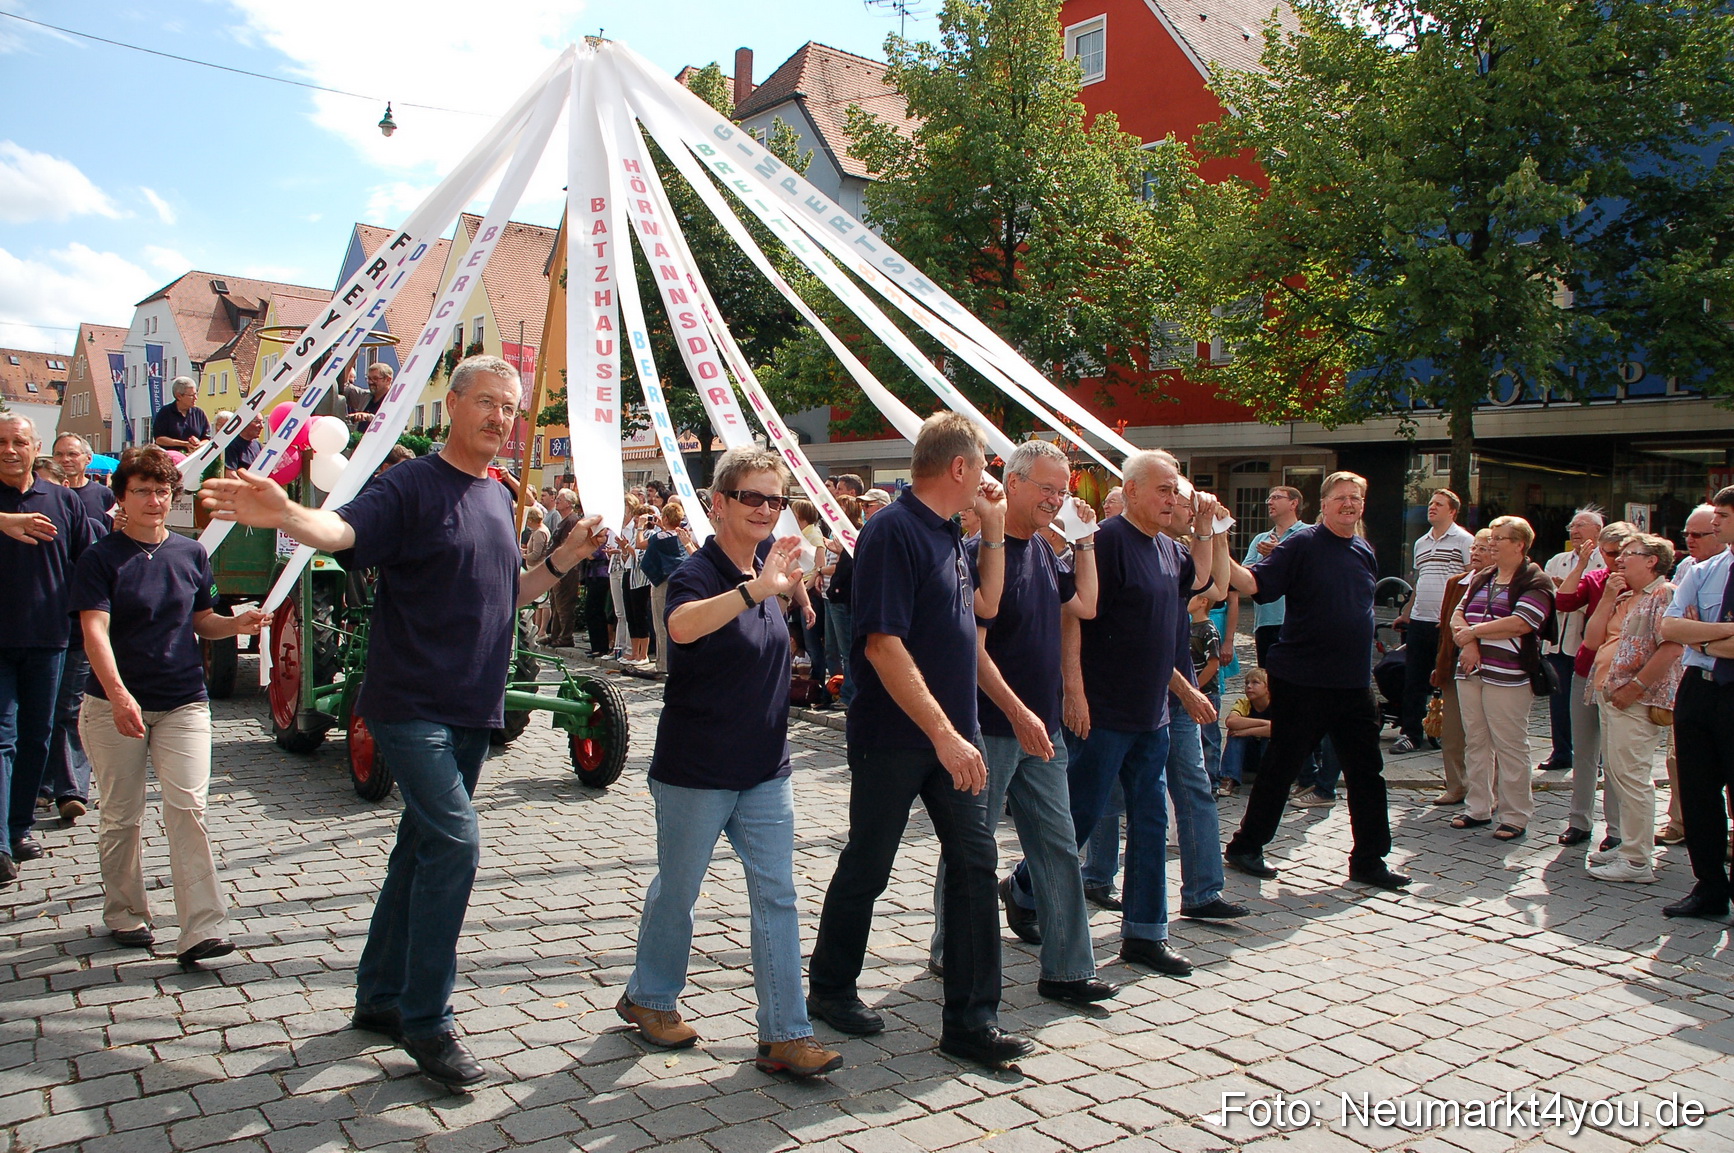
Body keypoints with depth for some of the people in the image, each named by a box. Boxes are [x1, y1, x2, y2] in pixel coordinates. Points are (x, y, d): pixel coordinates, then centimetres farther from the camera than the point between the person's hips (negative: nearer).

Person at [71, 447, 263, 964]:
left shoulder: (190, 554, 7)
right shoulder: (101, 557, -4)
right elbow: (95, 631, -15)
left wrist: (236, 623, -7)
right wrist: (119, 695, -29)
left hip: (184, 702, 2)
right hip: (114, 704, -1)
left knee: (187, 808, -8)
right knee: (122, 816, 10)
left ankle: (201, 931, -10)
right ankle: (125, 915, 29)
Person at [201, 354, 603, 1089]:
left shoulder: (498, 498, 14)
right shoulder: (411, 485, -9)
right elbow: (344, 530, -27)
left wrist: (565, 558, 8)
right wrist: (285, 515, -47)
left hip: (474, 709, 8)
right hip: (411, 705, -8)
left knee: (425, 848, 15)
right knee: (454, 841, -16)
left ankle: (379, 998, 31)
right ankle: (425, 1021, -1)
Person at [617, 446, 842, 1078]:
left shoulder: (764, 576, 5)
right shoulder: (697, 573, -17)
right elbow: (682, 625, -41)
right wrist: (755, 589, -51)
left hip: (765, 770, 6)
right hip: (695, 770, -6)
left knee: (776, 896, 3)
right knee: (677, 891, 12)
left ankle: (785, 1034, 10)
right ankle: (649, 997, 34)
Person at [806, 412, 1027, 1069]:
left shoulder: (947, 532, 9)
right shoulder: (894, 530, -17)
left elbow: (985, 605, 22)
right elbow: (883, 644, -24)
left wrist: (995, 533, 10)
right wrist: (943, 732, -26)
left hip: (950, 734, 8)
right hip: (894, 737, -8)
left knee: (974, 862, 4)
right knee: (867, 866, 8)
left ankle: (970, 1020, 12)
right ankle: (830, 988, 30)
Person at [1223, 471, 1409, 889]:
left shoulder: (1365, 552, 12)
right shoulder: (1302, 543, -9)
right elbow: (1255, 583, -20)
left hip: (1354, 683, 7)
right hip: (1301, 681, -6)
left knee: (1367, 772, 10)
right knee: (1281, 768, 3)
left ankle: (1369, 860, 22)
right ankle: (1244, 847, 18)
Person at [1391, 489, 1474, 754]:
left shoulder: (1464, 540, -3)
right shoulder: (1420, 543, 17)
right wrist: (1406, 615, 21)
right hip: (1419, 621, 6)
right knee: (1413, 682, 7)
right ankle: (1412, 735, 15)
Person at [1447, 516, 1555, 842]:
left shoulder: (1535, 582, -5)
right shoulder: (1481, 578, 17)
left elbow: (1519, 625, -18)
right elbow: (1458, 615, 10)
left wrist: (1472, 632, -10)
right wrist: (1467, 643, -10)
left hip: (1508, 677, -7)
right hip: (1471, 672, 7)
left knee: (1510, 746, -2)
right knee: (1475, 742, 11)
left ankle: (1515, 817, 6)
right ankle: (1479, 808, 20)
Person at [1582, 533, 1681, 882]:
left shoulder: (1666, 595, -7)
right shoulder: (1624, 598, 20)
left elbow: (1672, 647, -18)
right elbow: (1592, 639, 14)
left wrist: (1634, 687, -20)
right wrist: (1608, 599, 6)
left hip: (1638, 701, -9)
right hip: (1609, 696, 9)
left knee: (1631, 776, -9)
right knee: (1617, 774, 13)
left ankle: (1638, 860, -4)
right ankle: (1630, 844, 23)